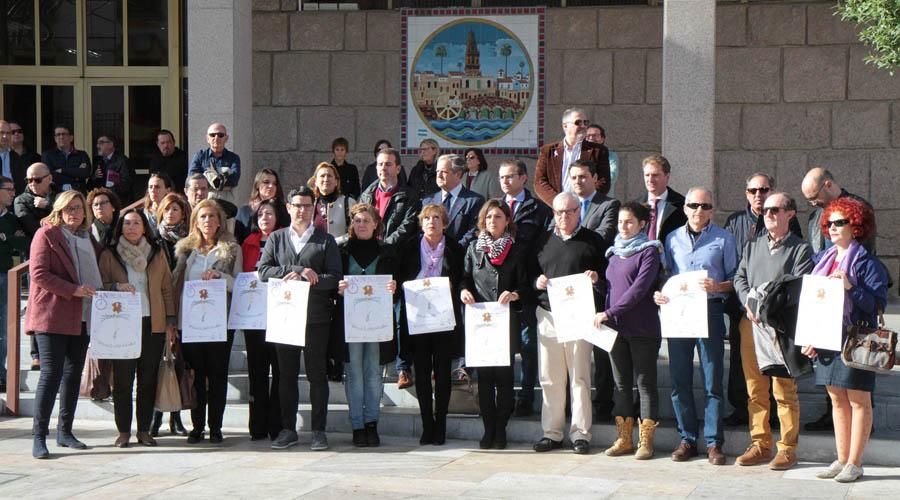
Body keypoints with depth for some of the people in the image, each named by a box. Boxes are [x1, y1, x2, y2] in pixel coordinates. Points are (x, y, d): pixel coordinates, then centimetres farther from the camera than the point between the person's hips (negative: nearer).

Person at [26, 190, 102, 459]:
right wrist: (73, 290, -18)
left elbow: (95, 271, 27)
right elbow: (38, 274, -12)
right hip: (52, 315, -7)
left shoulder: (87, 238, 16)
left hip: (81, 317, 7)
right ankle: (39, 436, -6)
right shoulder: (46, 234, -4)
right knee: (51, 373, -10)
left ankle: (65, 431, 17)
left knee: (73, 373, 9)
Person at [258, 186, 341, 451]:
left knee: (317, 374, 0)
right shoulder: (276, 239, 13)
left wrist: (299, 277, -15)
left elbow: (334, 278, -3)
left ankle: (319, 430, 6)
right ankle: (288, 429, 11)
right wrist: (298, 271, -11)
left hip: (316, 317, -2)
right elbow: (263, 271, 0)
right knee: (286, 374, 5)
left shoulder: (326, 241, 8)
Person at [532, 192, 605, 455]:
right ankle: (552, 432, 12)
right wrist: (537, 282, -4)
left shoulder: (592, 240, 5)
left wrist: (596, 278, -14)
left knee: (579, 377, -2)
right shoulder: (543, 241, 14)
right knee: (550, 377, 4)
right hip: (548, 315, 3)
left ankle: (580, 434, 3)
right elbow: (531, 273, 17)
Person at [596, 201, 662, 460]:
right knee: (621, 383, 9)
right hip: (615, 328, 7)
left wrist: (610, 312, -19)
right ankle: (624, 439, 15)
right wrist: (605, 316, 6)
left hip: (642, 329, -7)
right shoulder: (615, 252, 16)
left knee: (645, 383, -1)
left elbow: (639, 288, -16)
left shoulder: (648, 251, -6)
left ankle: (645, 440, 2)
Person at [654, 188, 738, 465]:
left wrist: (718, 286, -15)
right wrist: (659, 293, -3)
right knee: (679, 380, 4)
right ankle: (687, 439, 13)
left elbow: (735, 279, 4)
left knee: (713, 380, -2)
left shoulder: (724, 239, 6)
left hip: (710, 311, -3)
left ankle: (714, 442, 3)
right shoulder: (673, 239, 14)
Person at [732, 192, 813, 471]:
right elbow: (740, 278, 11)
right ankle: (760, 445, 15)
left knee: (784, 390, -5)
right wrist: (750, 303, -8)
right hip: (750, 323, 5)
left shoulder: (800, 249, 2)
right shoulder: (752, 247, 18)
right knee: (755, 389, 7)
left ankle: (787, 449, 1)